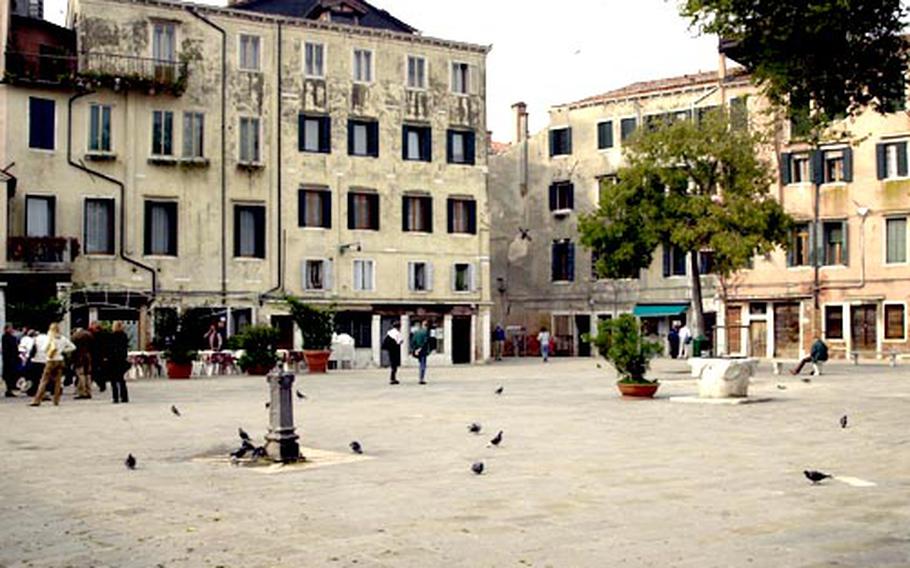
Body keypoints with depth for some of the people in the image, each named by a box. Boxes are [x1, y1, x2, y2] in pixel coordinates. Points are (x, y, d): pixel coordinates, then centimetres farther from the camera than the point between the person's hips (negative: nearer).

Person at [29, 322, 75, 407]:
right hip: (60, 361, 4)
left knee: (44, 381, -3)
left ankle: (37, 401, -6)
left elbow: (44, 349, -13)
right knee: (58, 381, 7)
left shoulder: (49, 338, -9)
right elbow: (72, 347, 10)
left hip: (50, 361, -4)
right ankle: (56, 401, 6)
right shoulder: (63, 338, 5)